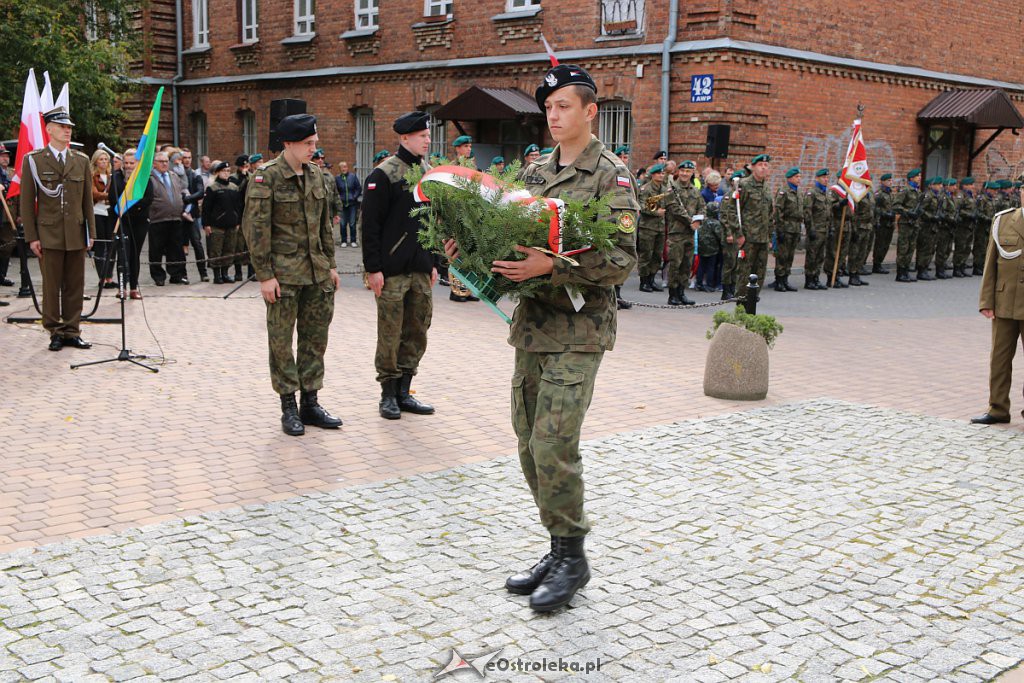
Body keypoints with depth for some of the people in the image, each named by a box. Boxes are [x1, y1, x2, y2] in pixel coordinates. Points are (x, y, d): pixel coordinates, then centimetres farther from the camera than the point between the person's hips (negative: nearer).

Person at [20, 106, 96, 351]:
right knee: (51, 287, 2)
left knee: (75, 287, 6)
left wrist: (91, 232, 6)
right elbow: (27, 202, 0)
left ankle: (72, 331, 14)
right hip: (49, 235, -3)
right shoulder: (33, 160, 1)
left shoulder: (81, 161, 11)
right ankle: (56, 332, 11)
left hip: (76, 234, 3)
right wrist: (32, 237, -6)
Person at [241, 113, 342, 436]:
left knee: (315, 337, 10)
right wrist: (264, 275, -15)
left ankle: (310, 403, 20)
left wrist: (330, 264, 13)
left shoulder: (315, 173, 10)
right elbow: (255, 228, -12)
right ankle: (289, 408, 12)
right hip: (283, 272, -6)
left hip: (316, 271, 6)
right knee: (282, 340, 3)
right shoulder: (265, 177, -10)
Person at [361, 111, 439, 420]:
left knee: (417, 332, 9)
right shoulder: (384, 174, -8)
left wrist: (433, 263, 16)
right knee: (390, 335, -1)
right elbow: (371, 225, -11)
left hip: (421, 270, 7)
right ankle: (388, 395, 10)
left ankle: (404, 391, 20)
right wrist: (373, 268, -14)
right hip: (392, 271, -7)